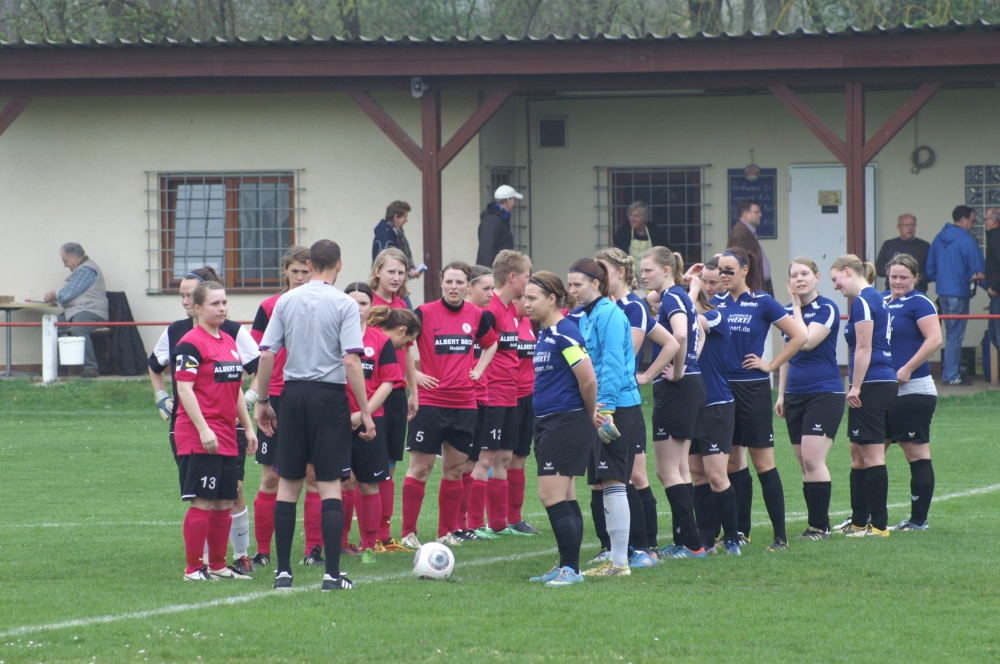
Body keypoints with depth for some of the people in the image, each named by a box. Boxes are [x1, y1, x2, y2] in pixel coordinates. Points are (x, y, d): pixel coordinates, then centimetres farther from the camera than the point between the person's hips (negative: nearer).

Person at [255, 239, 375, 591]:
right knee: (330, 485, 0)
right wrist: (365, 411, -8)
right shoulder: (344, 304, -6)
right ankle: (332, 573, -3)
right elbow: (351, 361, -12)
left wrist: (262, 402, 13)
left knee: (288, 484, 9)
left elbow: (266, 355, 2)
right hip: (330, 396, -3)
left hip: (293, 393, 3)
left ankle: (283, 571, 10)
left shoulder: (286, 301, 5)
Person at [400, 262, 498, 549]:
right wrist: (413, 374, -8)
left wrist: (478, 370, 11)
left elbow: (491, 343, 25)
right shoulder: (425, 313, -8)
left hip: (464, 403, 4)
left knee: (455, 468, 8)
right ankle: (408, 533, 0)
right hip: (430, 400, -4)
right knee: (421, 466, -4)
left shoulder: (477, 316, 5)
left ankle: (447, 531, 17)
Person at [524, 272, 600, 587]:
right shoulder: (544, 333, 12)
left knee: (551, 496, -10)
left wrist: (589, 415, -4)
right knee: (564, 499, 12)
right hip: (546, 423, 10)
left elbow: (588, 380, -19)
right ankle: (566, 568, 17)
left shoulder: (564, 333, -17)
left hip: (567, 424, -10)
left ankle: (571, 569, -6)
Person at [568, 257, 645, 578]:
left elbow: (613, 365, -18)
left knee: (614, 483, -8)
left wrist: (606, 407, -22)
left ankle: (619, 562, -6)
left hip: (618, 407, -10)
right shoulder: (585, 317, 15)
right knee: (606, 484, 11)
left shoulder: (609, 314, -12)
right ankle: (615, 559, 16)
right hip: (599, 409, 10)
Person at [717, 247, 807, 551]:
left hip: (752, 389, -5)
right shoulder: (717, 303, 8)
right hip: (723, 388, 5)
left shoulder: (762, 303, -5)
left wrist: (771, 365, -5)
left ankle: (780, 535, -2)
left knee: (762, 461, -5)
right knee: (732, 462, 9)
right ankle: (741, 532, 17)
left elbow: (799, 335, -5)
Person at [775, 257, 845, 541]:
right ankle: (816, 524, 10)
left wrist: (798, 307, -10)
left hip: (825, 393, -7)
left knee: (812, 459, -14)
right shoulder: (787, 312, 12)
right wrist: (781, 394, 17)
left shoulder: (827, 309, -8)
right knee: (804, 463, 5)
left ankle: (820, 526, -10)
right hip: (796, 395, 7)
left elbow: (807, 341, -21)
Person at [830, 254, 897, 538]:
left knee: (872, 456, -7)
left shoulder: (863, 302, -11)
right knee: (858, 454, 15)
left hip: (872, 384, -10)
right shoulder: (877, 299, 17)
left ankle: (879, 525, -6)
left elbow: (863, 348, -16)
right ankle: (859, 521, 20)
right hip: (886, 382, 10)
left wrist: (855, 387, -13)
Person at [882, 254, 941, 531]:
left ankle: (918, 521, 1)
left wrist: (908, 369, -20)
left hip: (913, 391, -8)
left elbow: (934, 339, -19)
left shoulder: (918, 303, -8)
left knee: (917, 455, -3)